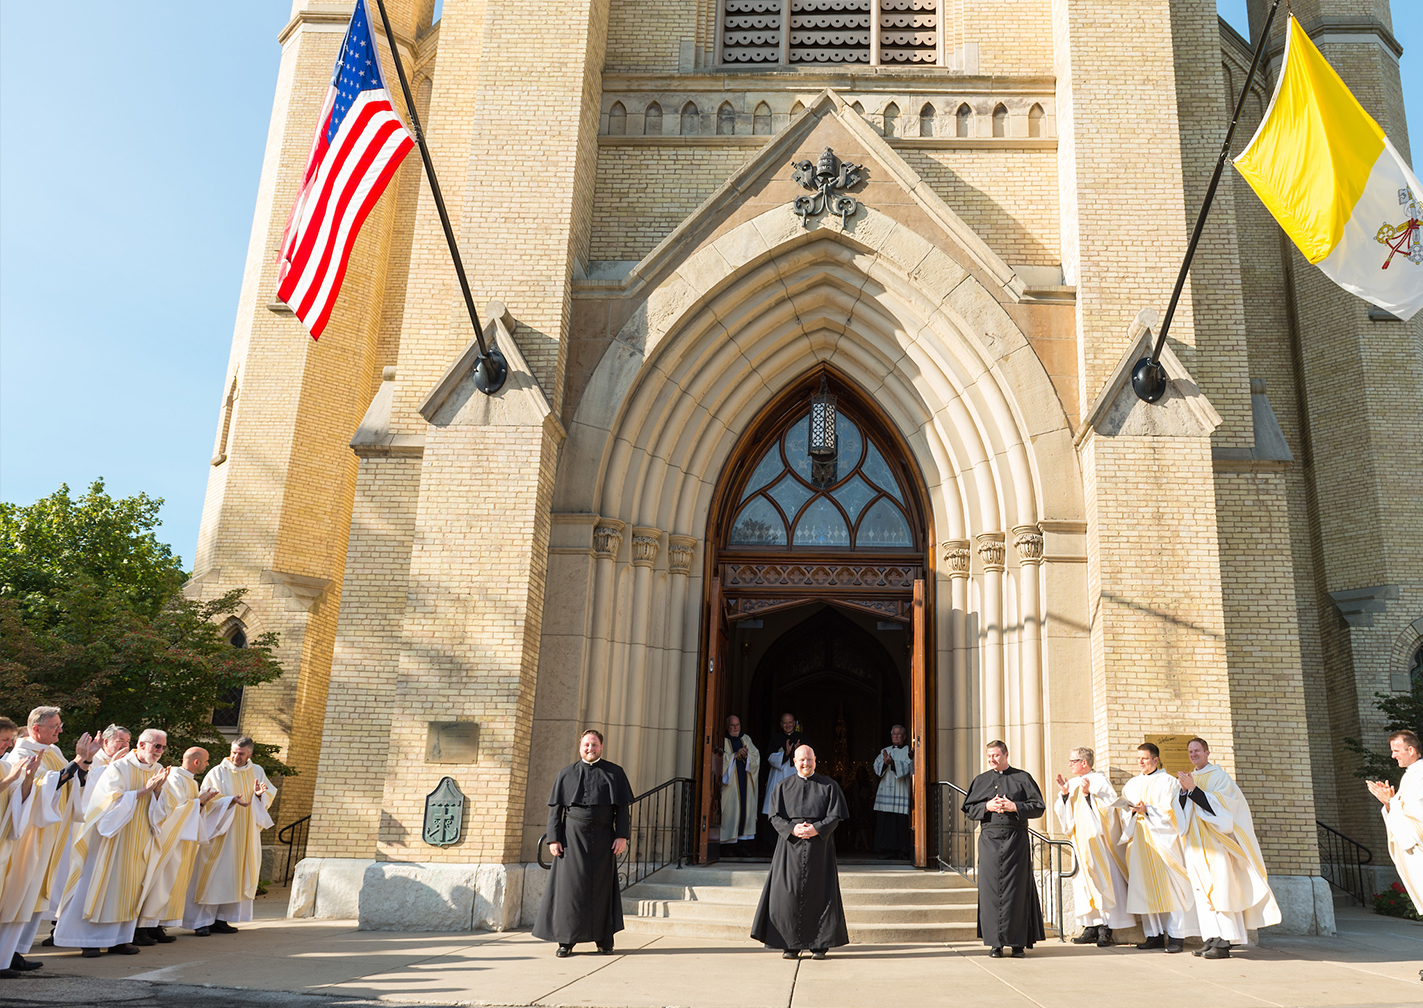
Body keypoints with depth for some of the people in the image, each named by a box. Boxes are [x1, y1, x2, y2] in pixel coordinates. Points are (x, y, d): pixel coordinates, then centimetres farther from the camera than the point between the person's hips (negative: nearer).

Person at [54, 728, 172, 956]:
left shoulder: (157, 772, 7)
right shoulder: (119, 768, -9)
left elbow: (159, 810, 4)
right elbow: (113, 801, -17)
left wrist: (158, 790, -15)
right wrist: (144, 790, -21)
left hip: (137, 841, 5)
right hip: (112, 838, -5)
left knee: (127, 886, 5)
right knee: (100, 885, -1)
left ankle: (119, 937, 11)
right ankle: (89, 939, 8)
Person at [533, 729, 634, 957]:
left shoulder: (614, 773, 7)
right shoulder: (566, 774, 7)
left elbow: (622, 808, 4)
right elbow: (555, 808, 5)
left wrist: (622, 836, -6)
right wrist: (554, 838, -4)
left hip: (602, 837, 0)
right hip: (573, 836, 0)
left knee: (602, 886, 3)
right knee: (570, 885, -1)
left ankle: (604, 940, 13)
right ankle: (566, 940, 6)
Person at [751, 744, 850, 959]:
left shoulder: (828, 786, 6)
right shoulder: (783, 787, 8)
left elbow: (835, 815, -1)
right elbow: (775, 816, 1)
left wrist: (817, 829, -16)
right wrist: (793, 829, -16)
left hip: (820, 845, -1)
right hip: (791, 845, 1)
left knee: (819, 893, -1)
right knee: (789, 893, -4)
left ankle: (820, 944, 8)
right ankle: (791, 945, 5)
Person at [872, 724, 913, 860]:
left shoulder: (907, 751, 5)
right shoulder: (884, 751, 15)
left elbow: (906, 768, -9)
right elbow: (877, 768, 5)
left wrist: (892, 762, -24)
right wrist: (885, 762, -15)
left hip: (901, 792, -3)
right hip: (886, 791, 3)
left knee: (902, 822, -5)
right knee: (885, 821, -1)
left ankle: (903, 850, 2)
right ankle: (887, 851, 2)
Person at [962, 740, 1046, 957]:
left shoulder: (1022, 778, 5)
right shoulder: (980, 780, 12)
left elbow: (1038, 807, 1)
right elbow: (968, 808, 10)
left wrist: (1014, 806, -11)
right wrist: (987, 806, -7)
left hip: (1015, 840, -2)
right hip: (989, 839, 2)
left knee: (1016, 890, -2)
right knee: (991, 889, -1)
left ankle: (1017, 942, 7)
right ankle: (995, 943, 6)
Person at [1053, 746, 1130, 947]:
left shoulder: (1100, 781, -6)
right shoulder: (1071, 784, 12)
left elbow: (1108, 808, -14)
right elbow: (1062, 812, 11)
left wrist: (1089, 794, -22)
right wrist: (1064, 794, -4)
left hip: (1097, 839, -6)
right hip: (1080, 841, 6)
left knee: (1101, 881, -7)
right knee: (1083, 882, 5)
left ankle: (1106, 930, -4)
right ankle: (1091, 927, 9)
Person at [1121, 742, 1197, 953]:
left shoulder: (1168, 781, 2)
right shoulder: (1131, 784, 17)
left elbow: (1170, 812, -6)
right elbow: (1124, 814, 13)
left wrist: (1147, 810, -17)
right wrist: (1132, 810, -8)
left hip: (1162, 840, -5)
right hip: (1139, 841, 5)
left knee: (1168, 886, -7)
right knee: (1145, 889, 2)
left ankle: (1175, 935, -2)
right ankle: (1155, 934, 7)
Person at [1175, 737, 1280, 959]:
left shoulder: (1219, 776, -2)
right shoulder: (1189, 779, 16)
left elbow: (1217, 805, -14)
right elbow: (1181, 811, 10)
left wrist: (1193, 789, -19)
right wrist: (1183, 791, -8)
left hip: (1214, 840, -6)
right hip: (1196, 844, 6)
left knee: (1219, 889, -9)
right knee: (1203, 890, 5)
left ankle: (1224, 943, -8)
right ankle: (1212, 939, 8)